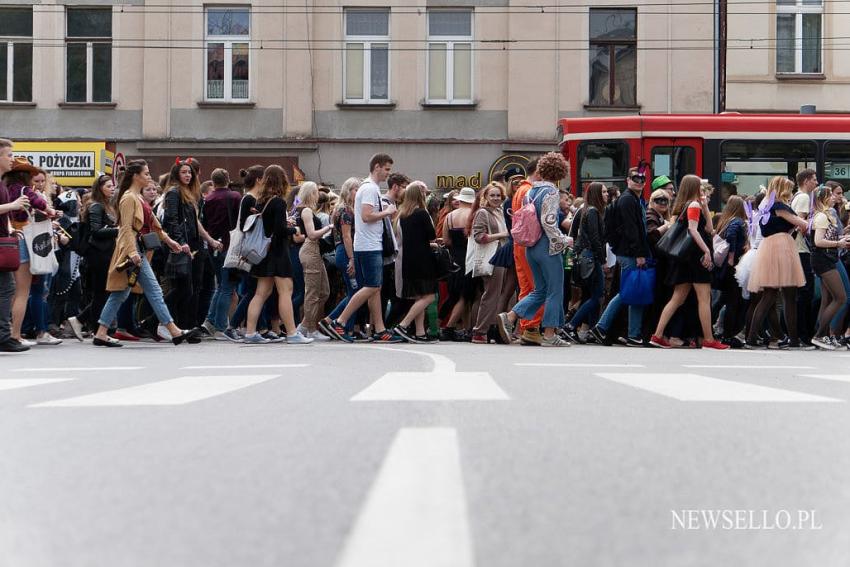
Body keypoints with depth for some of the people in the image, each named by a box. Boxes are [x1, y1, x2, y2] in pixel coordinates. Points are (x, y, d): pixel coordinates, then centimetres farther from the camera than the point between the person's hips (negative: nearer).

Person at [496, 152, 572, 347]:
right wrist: (564, 240, -10)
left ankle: (510, 317, 0)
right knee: (555, 291, 2)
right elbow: (548, 221, -20)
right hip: (548, 247, -8)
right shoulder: (551, 192, -12)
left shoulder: (531, 191, 11)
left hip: (532, 248, 8)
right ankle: (549, 335, 4)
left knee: (540, 290, 15)